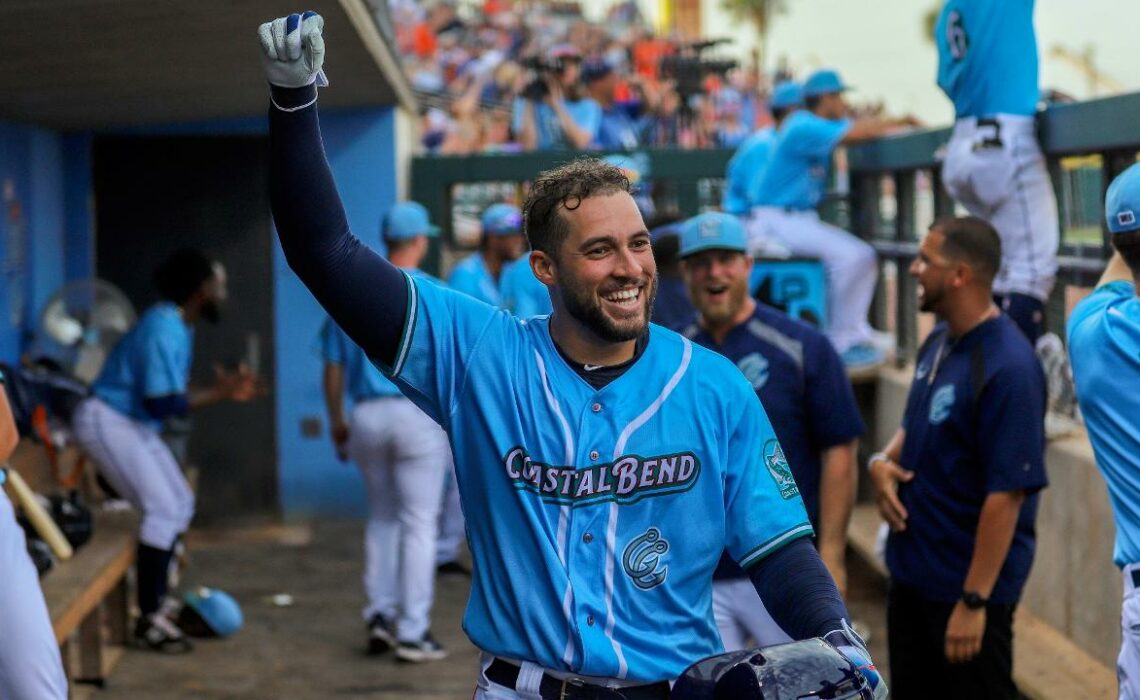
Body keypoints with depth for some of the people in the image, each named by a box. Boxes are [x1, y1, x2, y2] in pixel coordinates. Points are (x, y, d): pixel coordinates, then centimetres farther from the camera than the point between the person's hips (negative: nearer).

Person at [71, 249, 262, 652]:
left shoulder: (179, 327, 8)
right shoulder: (163, 330, -24)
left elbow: (169, 397, 9)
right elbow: (162, 403, -28)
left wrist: (225, 391, 1)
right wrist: (219, 394, -19)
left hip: (133, 424, 11)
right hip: (107, 421, -11)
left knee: (180, 504, 11)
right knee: (163, 509, -15)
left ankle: (154, 604, 18)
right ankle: (148, 622, -9)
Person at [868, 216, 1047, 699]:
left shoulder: (1006, 367, -21)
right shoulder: (938, 342, 5)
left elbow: (1006, 494, -23)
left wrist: (974, 601, -23)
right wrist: (884, 460, -1)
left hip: (967, 586, -8)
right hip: (911, 573, 9)